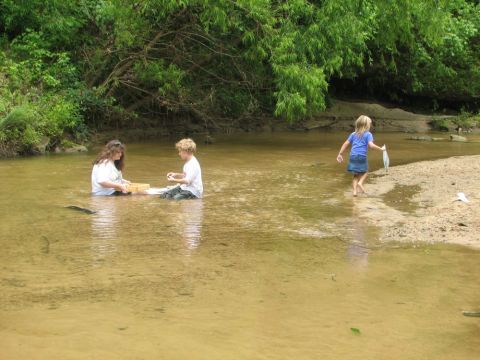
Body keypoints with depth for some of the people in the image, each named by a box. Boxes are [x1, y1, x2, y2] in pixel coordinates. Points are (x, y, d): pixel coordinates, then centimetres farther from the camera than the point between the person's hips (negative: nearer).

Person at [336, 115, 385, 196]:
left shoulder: (353, 134, 13)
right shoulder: (368, 134, -2)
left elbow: (346, 144, 10)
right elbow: (371, 145, -15)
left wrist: (340, 154, 15)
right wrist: (381, 149, -5)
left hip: (353, 156, 4)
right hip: (362, 156, -4)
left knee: (356, 175, 15)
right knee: (365, 172, 17)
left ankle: (355, 190, 4)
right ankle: (360, 183, -10)